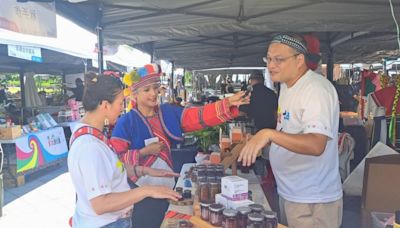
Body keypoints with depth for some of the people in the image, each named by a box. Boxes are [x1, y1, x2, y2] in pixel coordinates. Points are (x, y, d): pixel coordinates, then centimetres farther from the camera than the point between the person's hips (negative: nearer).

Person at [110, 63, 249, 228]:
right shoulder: (126, 122, -11)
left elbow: (198, 116, -10)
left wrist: (228, 103, -22)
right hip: (140, 190, -4)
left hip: (166, 185, 5)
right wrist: (144, 152, -21)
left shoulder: (168, 112, 1)